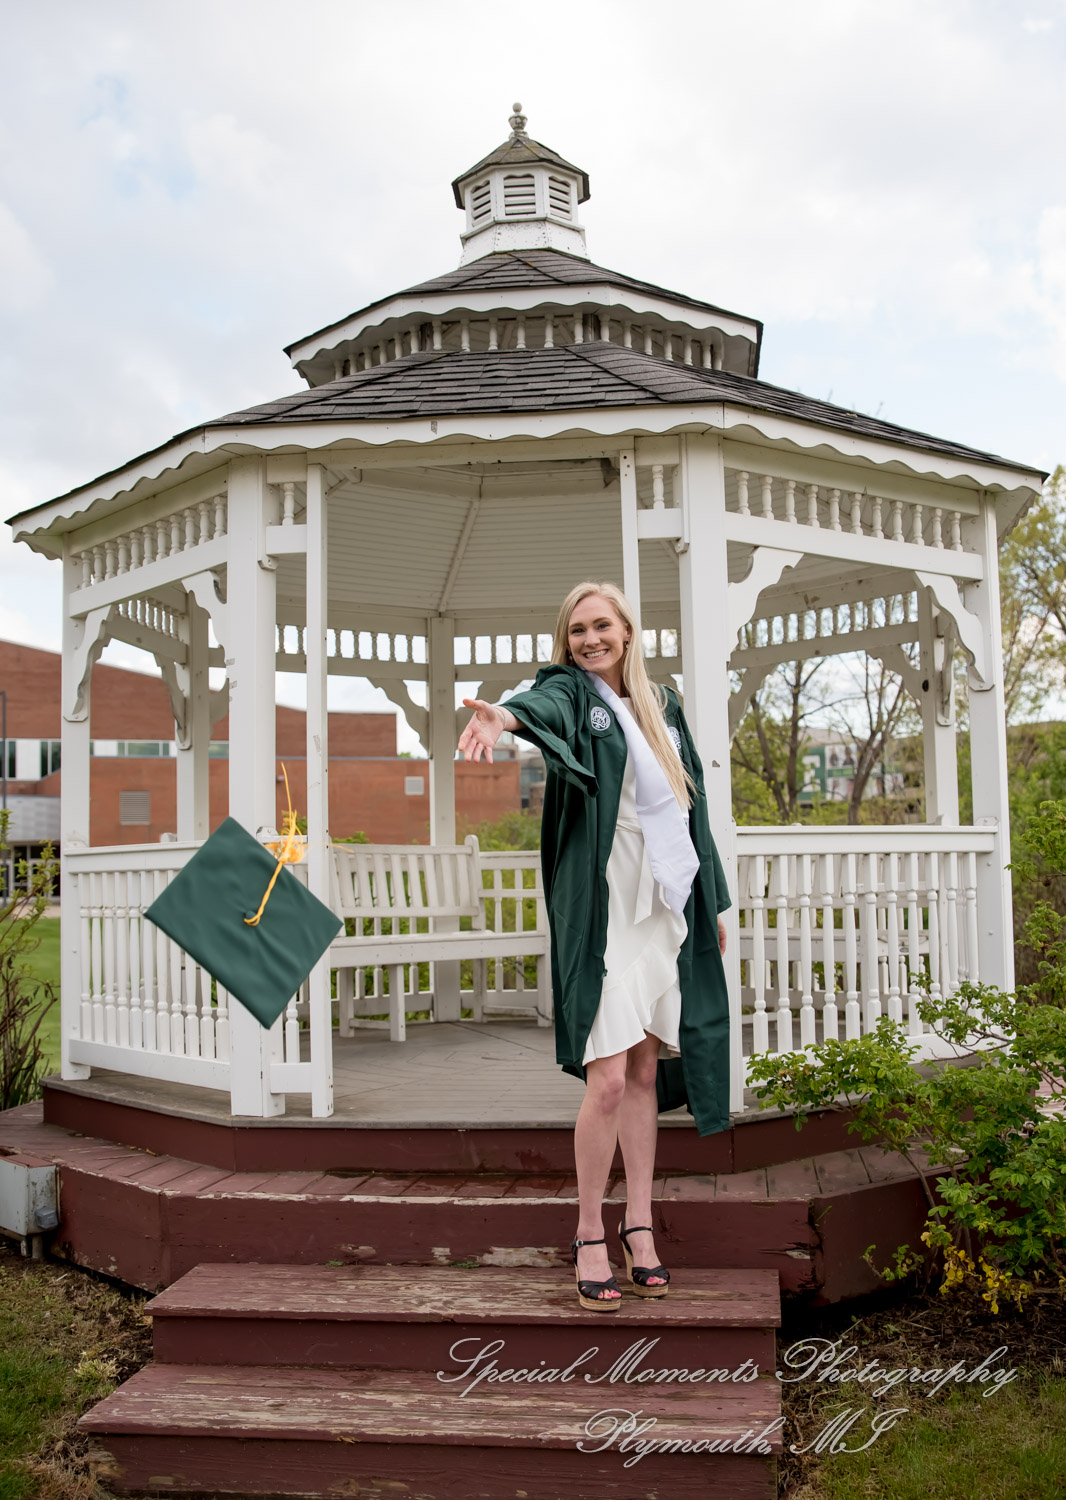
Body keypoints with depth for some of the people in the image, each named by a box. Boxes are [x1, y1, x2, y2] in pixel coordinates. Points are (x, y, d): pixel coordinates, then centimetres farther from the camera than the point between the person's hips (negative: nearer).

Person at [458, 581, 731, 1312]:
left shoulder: (664, 705, 16)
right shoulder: (569, 692, 0)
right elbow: (544, 705, -26)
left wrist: (712, 900, 18)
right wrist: (506, 715, -50)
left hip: (664, 907, 5)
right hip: (601, 908, -5)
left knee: (645, 1071, 9)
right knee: (607, 1078, -8)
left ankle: (639, 1226, 19)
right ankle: (590, 1237, 7)